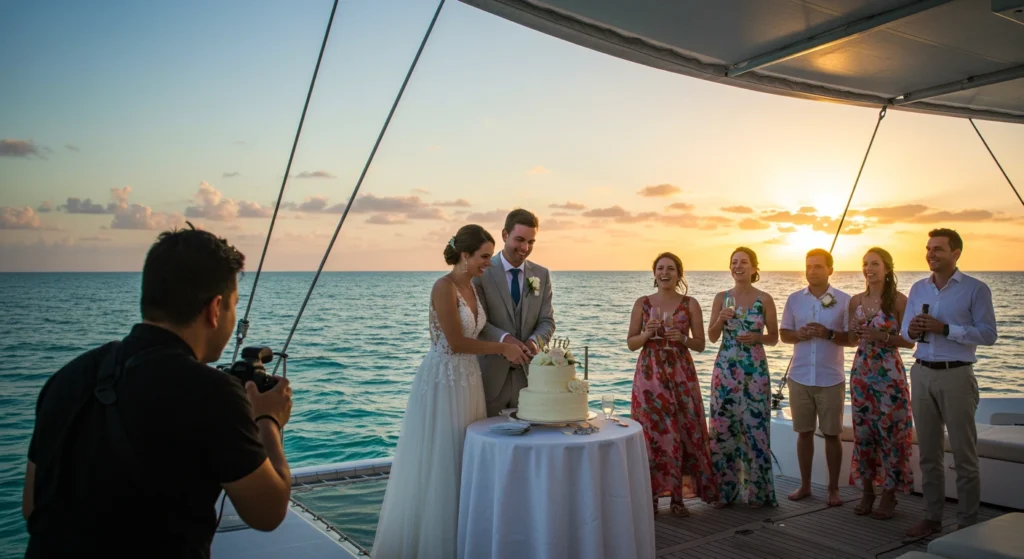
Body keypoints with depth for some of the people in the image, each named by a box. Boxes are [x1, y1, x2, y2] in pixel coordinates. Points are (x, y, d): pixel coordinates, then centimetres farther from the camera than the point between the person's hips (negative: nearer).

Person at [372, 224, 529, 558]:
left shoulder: (474, 288, 9)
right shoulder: (444, 287, -17)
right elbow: (456, 343, -19)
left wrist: (505, 349, 1)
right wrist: (501, 348, -12)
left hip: (468, 380, 8)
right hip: (443, 381, -8)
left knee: (462, 460, 14)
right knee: (438, 462, 3)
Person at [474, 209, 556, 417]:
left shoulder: (542, 275, 7)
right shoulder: (482, 272, -5)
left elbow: (547, 321, 5)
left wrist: (535, 341, -16)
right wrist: (503, 338, -28)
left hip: (529, 372, 3)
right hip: (491, 372, -3)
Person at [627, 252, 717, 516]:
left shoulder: (690, 304, 4)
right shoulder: (642, 303, 5)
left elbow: (700, 344, 5)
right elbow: (631, 343, 6)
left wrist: (682, 338, -14)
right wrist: (647, 334, -12)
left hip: (681, 375, 0)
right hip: (649, 375, 0)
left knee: (683, 430, -1)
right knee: (652, 431, 0)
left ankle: (678, 496, 10)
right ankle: (652, 494, 10)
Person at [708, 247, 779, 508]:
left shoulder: (764, 299, 1)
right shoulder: (721, 298, 5)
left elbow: (774, 337, 6)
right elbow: (712, 337, 6)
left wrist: (757, 338, -13)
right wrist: (721, 319, -12)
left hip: (755, 370, -1)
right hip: (726, 368, 1)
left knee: (755, 427, 1)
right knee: (723, 427, 3)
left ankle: (756, 491, 15)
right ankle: (725, 489, 16)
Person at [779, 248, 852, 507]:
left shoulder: (844, 300, -2)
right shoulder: (794, 299, 5)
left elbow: (852, 338, -2)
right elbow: (784, 334, 10)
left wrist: (829, 334, -19)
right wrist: (799, 335, -11)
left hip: (831, 379, -2)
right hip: (800, 377, 2)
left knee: (832, 434, 5)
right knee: (804, 432, 10)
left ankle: (833, 489, 17)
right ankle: (805, 485, 21)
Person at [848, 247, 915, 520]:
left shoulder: (898, 300, -5)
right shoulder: (856, 301, 8)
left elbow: (910, 341, -4)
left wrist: (883, 336, -19)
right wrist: (854, 331, -5)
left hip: (889, 373, -4)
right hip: (861, 372, 5)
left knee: (890, 432, -1)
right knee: (863, 432, 7)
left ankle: (889, 496, 11)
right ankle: (867, 492, 18)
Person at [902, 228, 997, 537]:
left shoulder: (976, 289, -3)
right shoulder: (918, 288, 11)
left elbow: (988, 334, -10)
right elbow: (906, 330, 15)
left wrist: (944, 329, -18)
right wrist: (912, 330, -8)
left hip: (956, 376, -5)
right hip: (922, 374, 5)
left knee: (964, 454, 1)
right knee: (928, 452, 10)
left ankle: (968, 523, 10)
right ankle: (932, 516, 20)